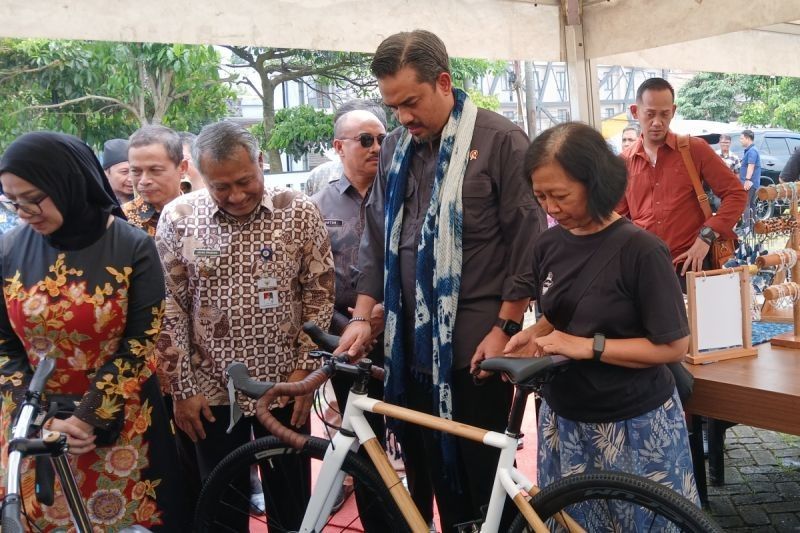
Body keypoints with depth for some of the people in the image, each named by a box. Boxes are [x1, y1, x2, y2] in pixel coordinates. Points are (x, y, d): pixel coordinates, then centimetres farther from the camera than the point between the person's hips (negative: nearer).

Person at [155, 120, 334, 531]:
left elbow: (319, 294, -1)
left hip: (284, 385, 0)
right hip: (211, 390, 0)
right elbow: (169, 311, -3)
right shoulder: (177, 218, -6)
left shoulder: (300, 213, -7)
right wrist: (181, 389, -3)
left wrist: (305, 369, -6)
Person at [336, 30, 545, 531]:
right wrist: (362, 316, 6)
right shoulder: (396, 148, 10)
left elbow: (527, 241, -8)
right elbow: (377, 236, 14)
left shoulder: (500, 140, -8)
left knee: (481, 468, 5)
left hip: (476, 340, -5)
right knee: (425, 465, 13)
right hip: (411, 339, 6)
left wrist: (505, 327, -10)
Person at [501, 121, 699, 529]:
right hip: (563, 418, 5)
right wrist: (533, 337, -6)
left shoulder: (639, 249, -18)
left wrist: (587, 346, -22)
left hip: (633, 423, -5)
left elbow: (673, 346, -17)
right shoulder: (548, 246, 1)